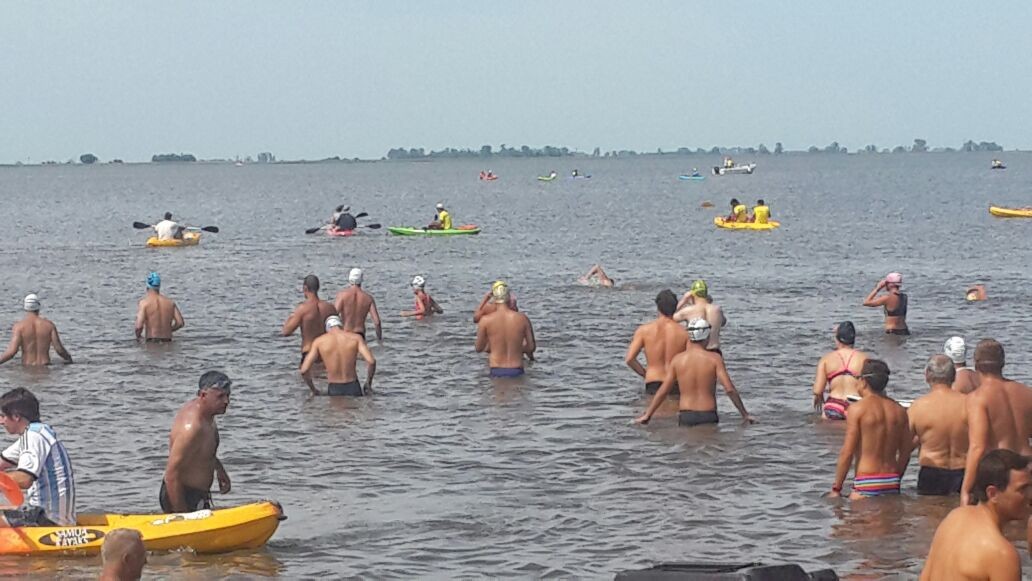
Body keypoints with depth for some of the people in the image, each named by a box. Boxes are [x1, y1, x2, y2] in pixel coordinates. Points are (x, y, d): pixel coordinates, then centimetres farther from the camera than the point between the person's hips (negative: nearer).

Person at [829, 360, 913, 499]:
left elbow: (847, 452, -10)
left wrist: (836, 489, -4)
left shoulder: (857, 409, -7)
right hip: (892, 482, 5)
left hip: (866, 483, -5)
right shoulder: (899, 410, 9)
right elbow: (905, 453, 12)